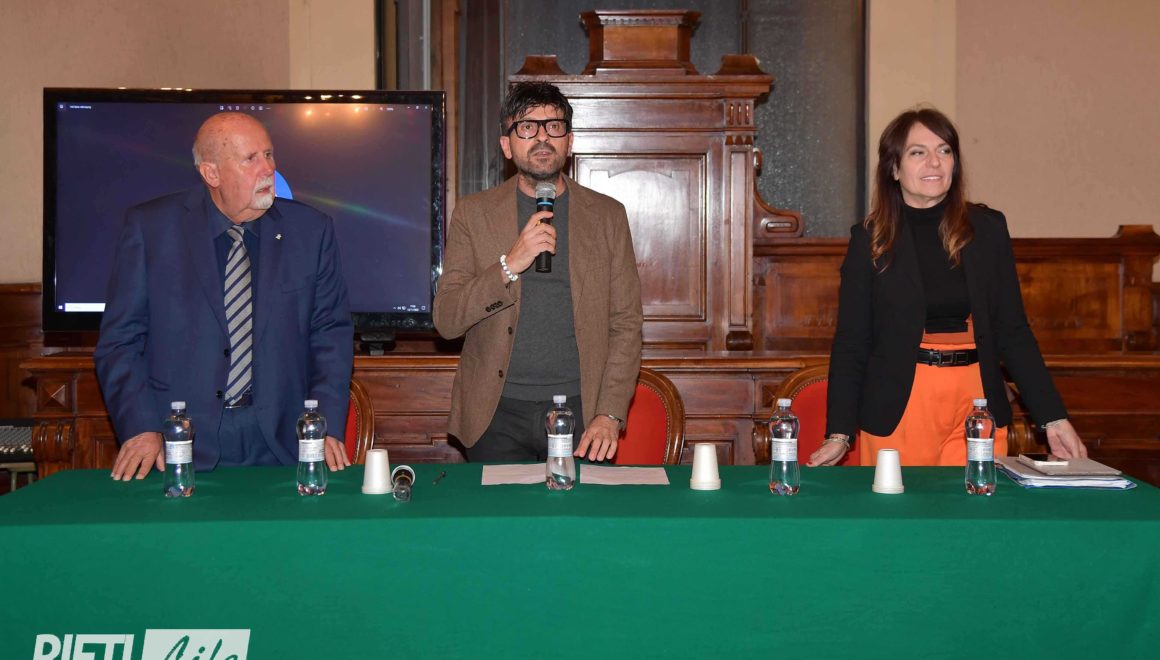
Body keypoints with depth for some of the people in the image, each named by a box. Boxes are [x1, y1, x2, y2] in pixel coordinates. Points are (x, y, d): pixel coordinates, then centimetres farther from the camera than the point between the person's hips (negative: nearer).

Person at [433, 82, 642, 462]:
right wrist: (510, 265, -17)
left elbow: (626, 324, 4)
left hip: (580, 411, 1)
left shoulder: (608, 215, 6)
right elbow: (446, 321, -3)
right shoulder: (472, 213, 4)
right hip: (497, 414, 0)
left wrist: (609, 415, -7)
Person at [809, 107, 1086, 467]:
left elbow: (1013, 331, 8)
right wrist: (839, 434, -7)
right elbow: (851, 342, 1)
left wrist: (1054, 419, 2)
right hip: (897, 410, -1)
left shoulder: (988, 228, 6)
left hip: (976, 403, 2)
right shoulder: (869, 239, 1)